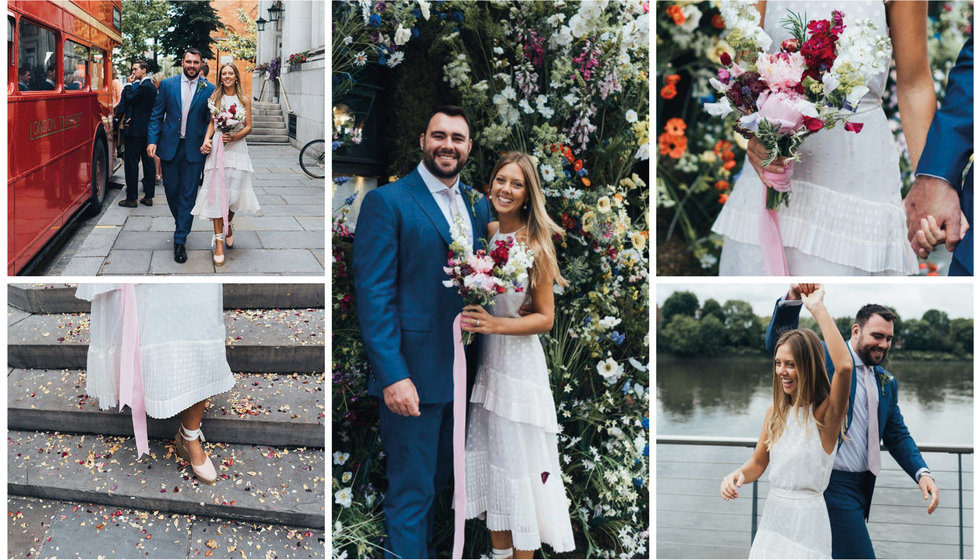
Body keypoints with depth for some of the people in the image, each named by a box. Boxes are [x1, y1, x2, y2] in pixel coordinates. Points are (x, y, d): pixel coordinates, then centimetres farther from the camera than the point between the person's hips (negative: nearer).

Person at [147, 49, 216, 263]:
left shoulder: (209, 90, 1)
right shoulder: (167, 85, 4)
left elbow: (210, 121, 5)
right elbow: (157, 115, 5)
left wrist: (207, 143, -10)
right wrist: (152, 140, -5)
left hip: (194, 149, -2)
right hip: (170, 147, 2)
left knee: (188, 195, -1)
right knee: (171, 189, 10)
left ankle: (180, 241, 3)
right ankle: (180, 222, 37)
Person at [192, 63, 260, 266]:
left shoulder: (244, 100, 6)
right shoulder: (215, 98, 10)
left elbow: (249, 127, 3)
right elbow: (212, 123, 12)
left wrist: (234, 137, -14)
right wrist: (207, 140, -5)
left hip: (237, 148, 0)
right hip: (218, 149, 1)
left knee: (235, 193, -3)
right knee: (217, 192, -6)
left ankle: (228, 225, 29)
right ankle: (219, 240, -5)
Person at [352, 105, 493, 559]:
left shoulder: (479, 207, 12)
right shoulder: (386, 202, -8)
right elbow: (373, 294, -13)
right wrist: (392, 376, -20)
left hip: (462, 373, 7)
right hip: (412, 375, -6)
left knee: (439, 483, 19)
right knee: (412, 493, 2)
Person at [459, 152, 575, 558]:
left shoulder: (535, 245, -12)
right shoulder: (486, 232, 2)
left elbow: (545, 318, -9)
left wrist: (495, 324, -21)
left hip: (519, 361, -6)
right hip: (484, 358, 6)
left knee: (519, 464, 3)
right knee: (488, 459, 14)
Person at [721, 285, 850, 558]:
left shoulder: (825, 413, -13)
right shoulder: (775, 411, 6)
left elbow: (844, 367, -32)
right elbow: (758, 463, 13)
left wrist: (817, 309, -29)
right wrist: (737, 475, -11)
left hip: (807, 516, -6)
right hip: (772, 513, 6)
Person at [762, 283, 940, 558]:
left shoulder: (887, 382, 14)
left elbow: (898, 435, 16)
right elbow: (779, 343, -20)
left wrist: (922, 473, -2)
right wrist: (792, 299, -38)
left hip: (863, 485, 8)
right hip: (832, 482, -8)